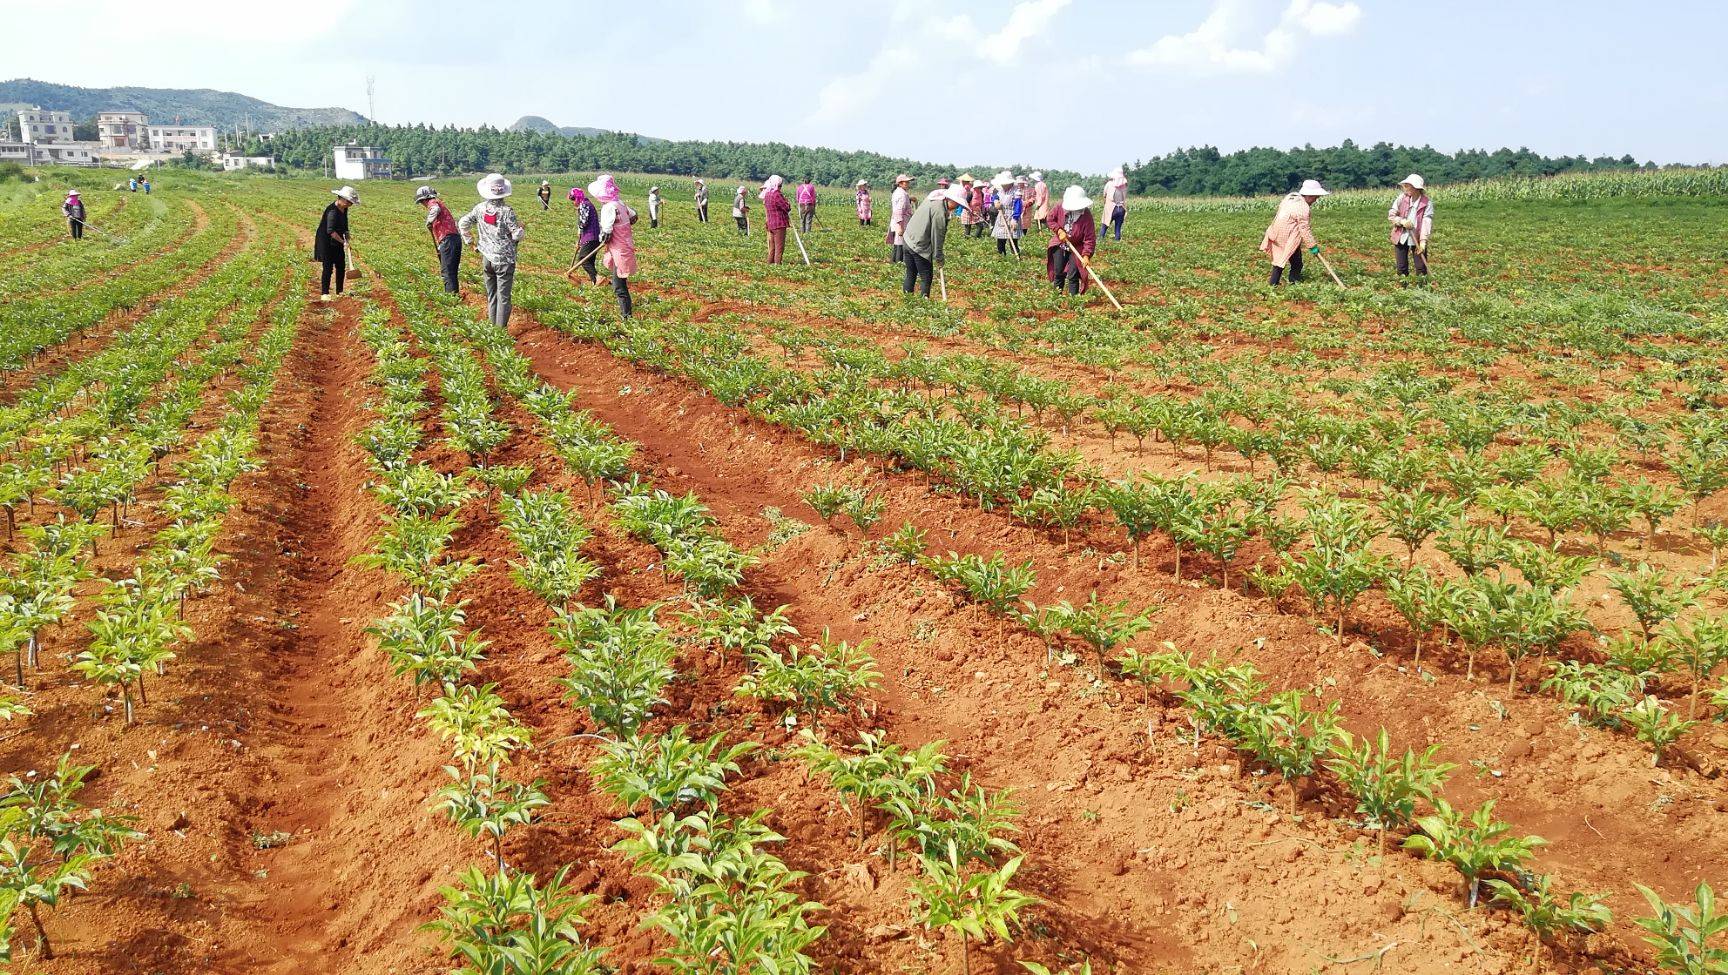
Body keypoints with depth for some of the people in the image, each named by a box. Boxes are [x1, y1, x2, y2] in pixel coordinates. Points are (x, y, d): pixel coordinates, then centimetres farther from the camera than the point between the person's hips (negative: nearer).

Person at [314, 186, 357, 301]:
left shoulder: (344, 208, 2)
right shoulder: (333, 211, -27)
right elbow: (330, 231, -34)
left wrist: (346, 234, 8)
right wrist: (343, 241, -36)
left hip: (337, 241, 9)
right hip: (326, 241, -9)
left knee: (341, 266, 10)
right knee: (328, 267, -8)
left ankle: (340, 292, 21)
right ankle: (324, 294, -3)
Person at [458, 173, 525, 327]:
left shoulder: (480, 208, -2)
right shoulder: (506, 211, -17)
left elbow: (462, 224, 6)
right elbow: (517, 235, -16)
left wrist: (470, 240, 18)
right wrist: (519, 227, 5)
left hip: (486, 258, 5)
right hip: (504, 259, -5)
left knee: (491, 295, 16)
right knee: (503, 297, 1)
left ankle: (492, 325, 21)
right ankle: (501, 328, 0)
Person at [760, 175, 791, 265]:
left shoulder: (767, 194, 11)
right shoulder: (777, 195, -17)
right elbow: (787, 208, -17)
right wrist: (788, 204, 6)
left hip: (771, 224, 9)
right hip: (779, 224, -9)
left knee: (772, 245, 17)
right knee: (779, 246, -4)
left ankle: (770, 262, 21)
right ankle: (777, 263, -6)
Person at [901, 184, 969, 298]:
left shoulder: (932, 198, 4)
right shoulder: (939, 212, -23)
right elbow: (937, 237, -18)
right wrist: (938, 258, -8)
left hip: (908, 240, 9)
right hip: (920, 247, -9)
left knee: (911, 274, 17)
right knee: (926, 277, 2)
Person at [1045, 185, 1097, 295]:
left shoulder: (1086, 215, -24)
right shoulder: (1059, 207, -16)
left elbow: (1090, 238, -23)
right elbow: (1049, 219, 0)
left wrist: (1086, 255, -33)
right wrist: (1059, 230, -16)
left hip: (1076, 248, -3)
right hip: (1059, 246, 3)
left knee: (1073, 276, -6)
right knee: (1059, 273, 12)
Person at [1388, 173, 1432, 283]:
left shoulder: (1427, 203, -8)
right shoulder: (1402, 198, -1)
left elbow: (1426, 222, -15)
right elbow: (1391, 214, 1)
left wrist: (1423, 241, -24)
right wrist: (1402, 221, -18)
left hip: (1417, 240, -2)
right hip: (1401, 238, 2)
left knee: (1421, 269, 1)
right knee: (1402, 269, 10)